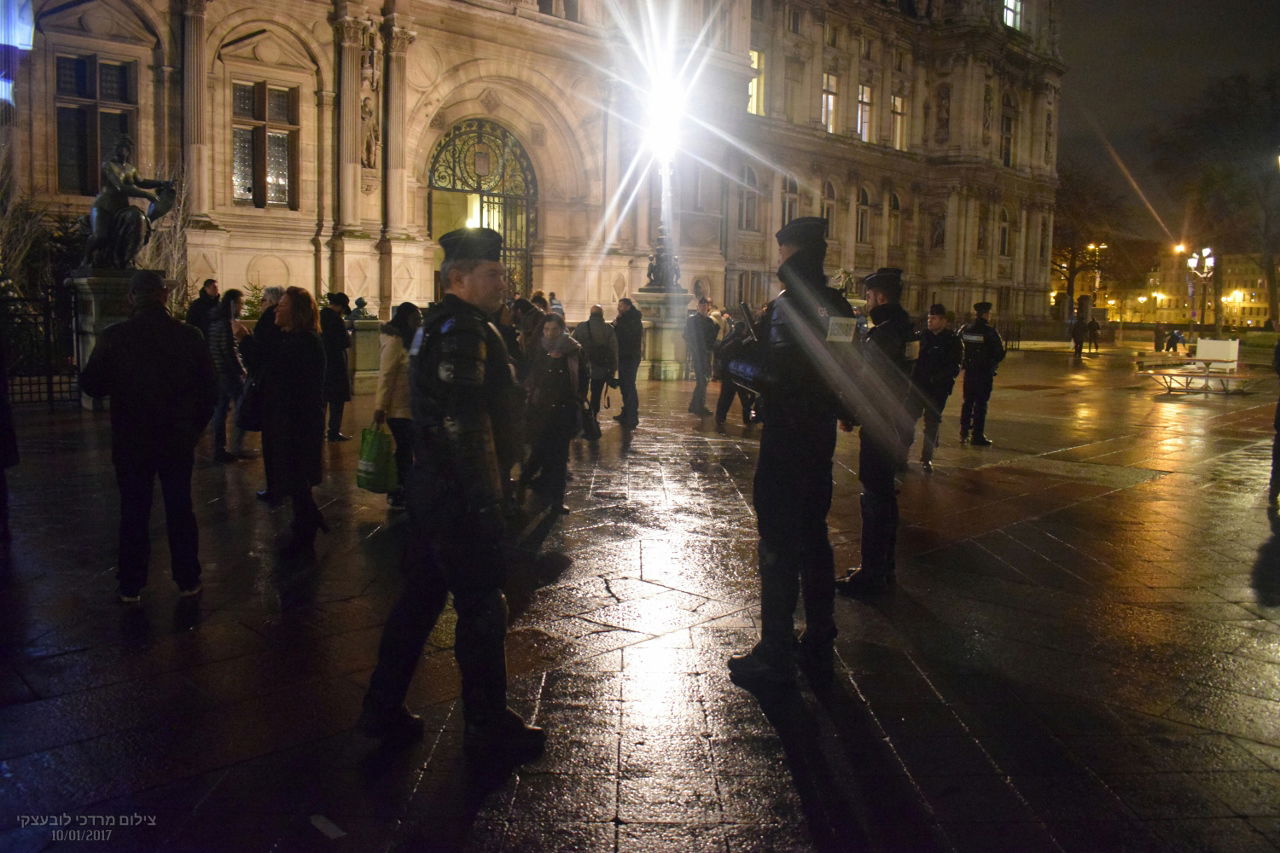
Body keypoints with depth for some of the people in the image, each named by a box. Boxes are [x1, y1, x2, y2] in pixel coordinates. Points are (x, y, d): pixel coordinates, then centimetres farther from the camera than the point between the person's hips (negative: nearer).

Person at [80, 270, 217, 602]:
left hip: (131, 442, 0)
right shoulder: (188, 336, -8)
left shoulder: (113, 337, -11)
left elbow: (92, 385, -5)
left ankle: (131, 587, 18)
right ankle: (187, 581, 18)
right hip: (178, 441, 1)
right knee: (180, 511, 11)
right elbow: (209, 388, -4)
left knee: (133, 514, 10)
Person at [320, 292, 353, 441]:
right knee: (337, 400, -1)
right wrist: (348, 335, 1)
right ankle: (334, 432, 0)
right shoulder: (335, 319, -17)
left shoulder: (318, 316, 7)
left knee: (321, 399, 15)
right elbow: (345, 343, -19)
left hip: (320, 364, 8)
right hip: (335, 364, -8)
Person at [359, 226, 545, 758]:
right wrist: (485, 499, -21)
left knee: (420, 598, 17)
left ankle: (383, 710, 28)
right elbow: (463, 425, -25)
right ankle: (488, 725, 16)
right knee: (481, 608, 2)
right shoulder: (462, 330, -18)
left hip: (431, 489, 10)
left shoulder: (438, 324, 15)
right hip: (459, 494, -10)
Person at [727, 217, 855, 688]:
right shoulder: (841, 308, 9)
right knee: (814, 539, 16)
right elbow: (844, 370, 13)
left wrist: (735, 362, -4)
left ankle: (775, 657, 6)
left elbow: (774, 374, -21)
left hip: (786, 441, -8)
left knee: (778, 547, -1)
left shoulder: (788, 305, -15)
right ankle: (819, 647, 25)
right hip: (821, 437, 8)